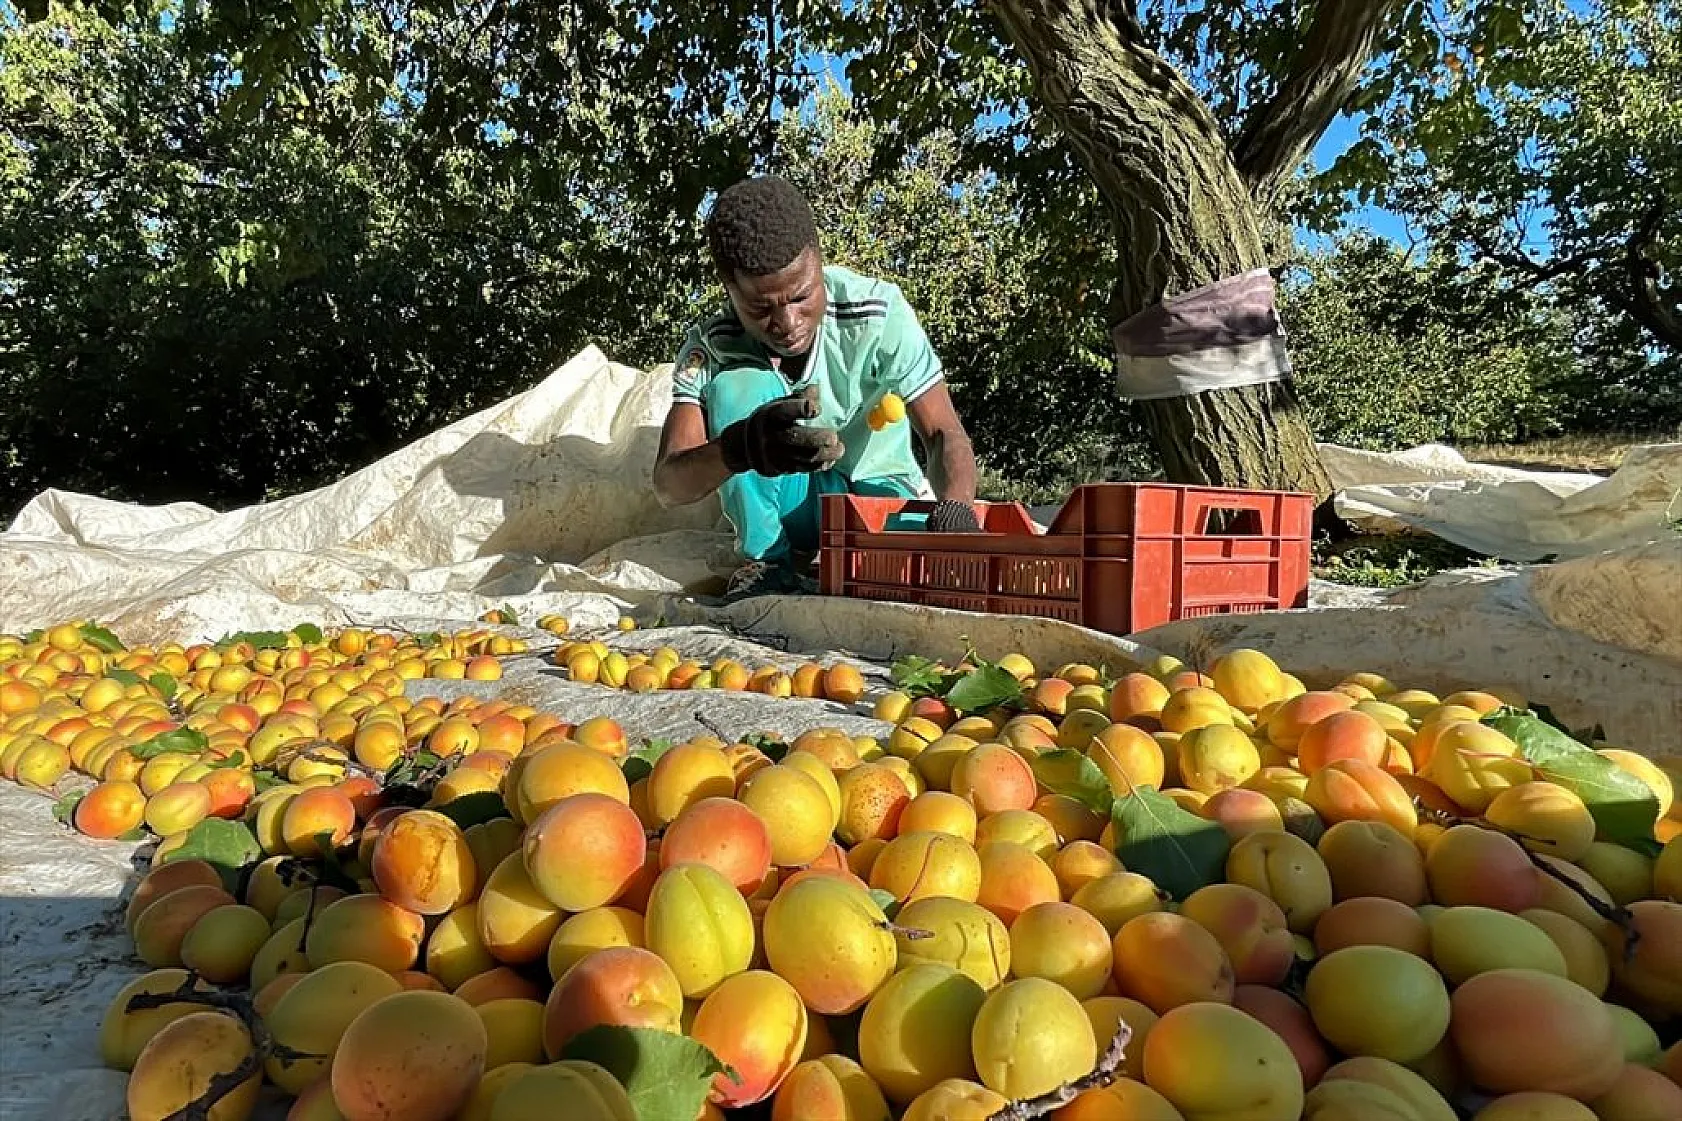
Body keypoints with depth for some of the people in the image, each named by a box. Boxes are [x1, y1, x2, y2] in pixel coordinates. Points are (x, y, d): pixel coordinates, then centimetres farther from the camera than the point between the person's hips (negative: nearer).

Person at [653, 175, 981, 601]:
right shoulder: (711, 349, -17)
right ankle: (770, 561, -16)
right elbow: (668, 486, -24)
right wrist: (738, 449, -47)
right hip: (784, 506, 2)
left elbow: (944, 433, -23)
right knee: (736, 384, -25)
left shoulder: (878, 313, -20)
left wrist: (954, 508, -46)